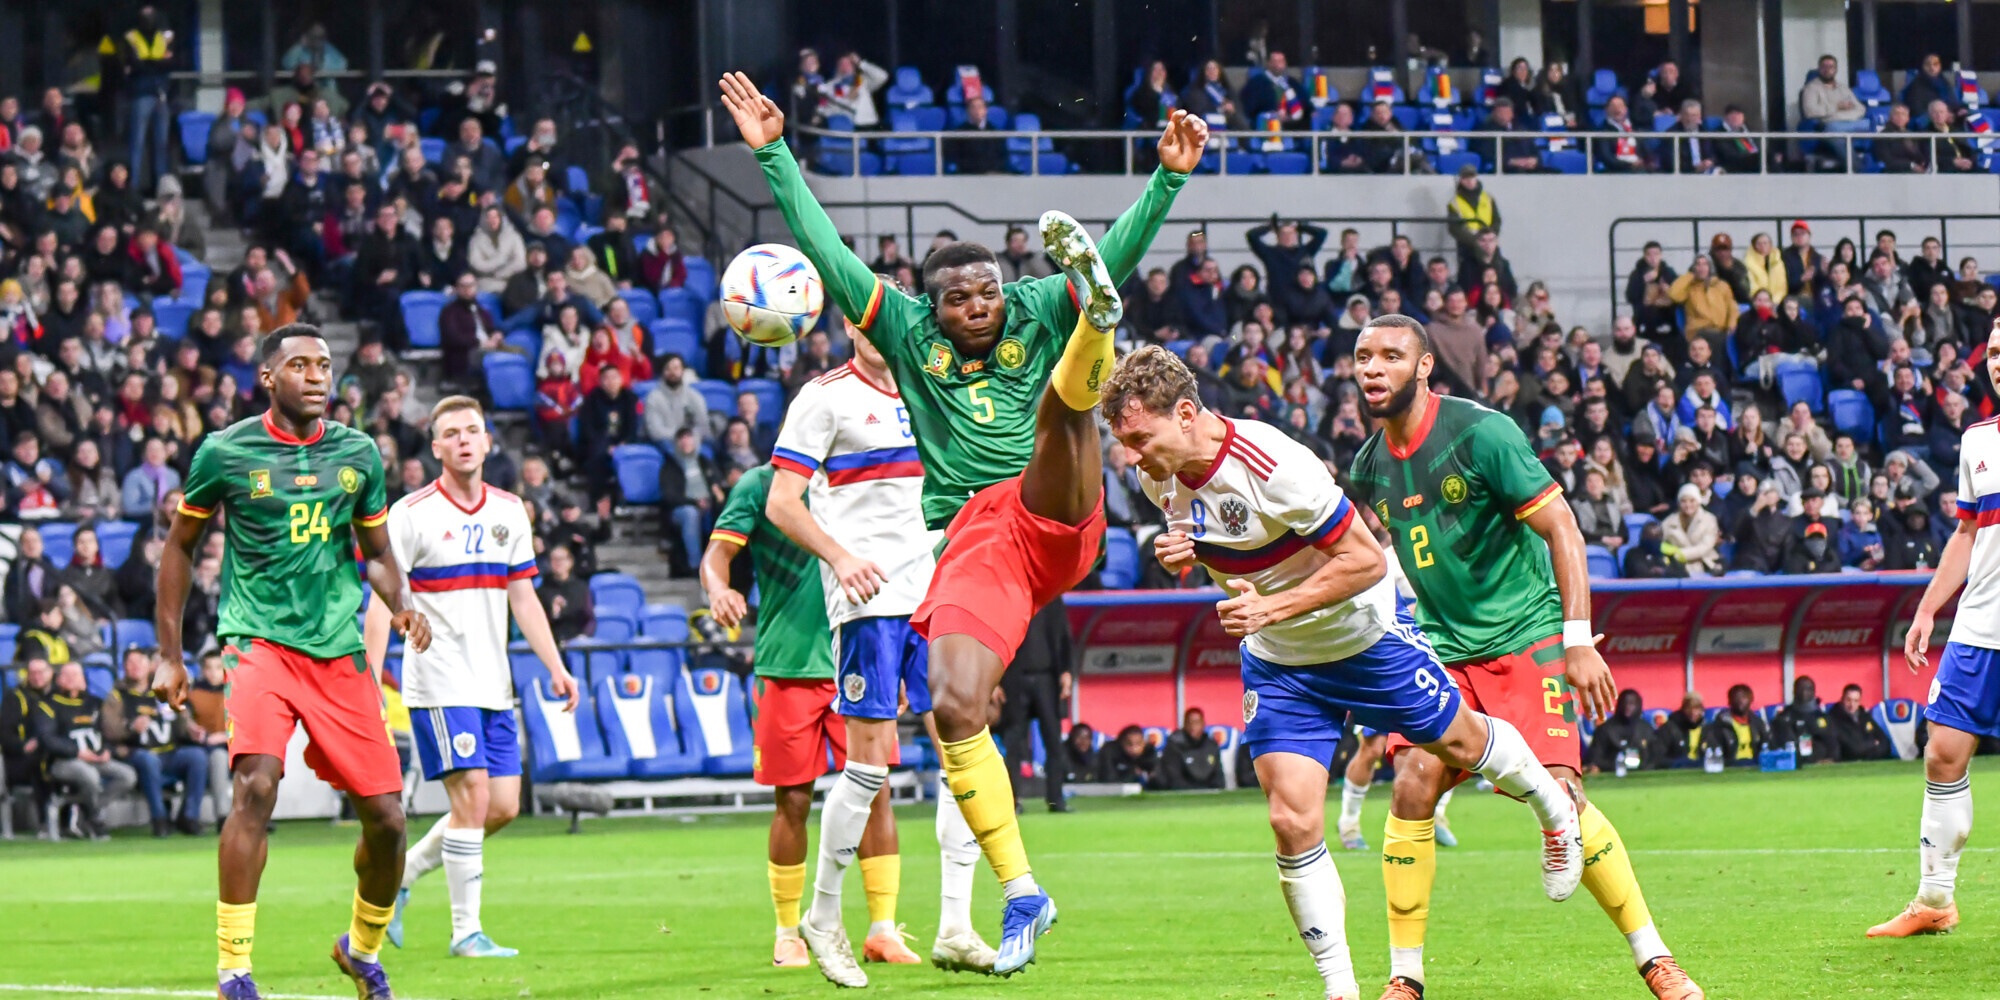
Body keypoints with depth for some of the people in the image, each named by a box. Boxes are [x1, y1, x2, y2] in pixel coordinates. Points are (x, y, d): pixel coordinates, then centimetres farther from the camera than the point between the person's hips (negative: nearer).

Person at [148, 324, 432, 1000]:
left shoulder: (358, 454, 8)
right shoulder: (225, 453, -1)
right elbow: (180, 545, 11)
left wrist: (399, 607, -3)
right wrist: (169, 656, 9)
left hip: (340, 651, 4)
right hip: (259, 641, -4)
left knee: (386, 818, 1)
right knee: (256, 786, -26)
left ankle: (364, 946, 30)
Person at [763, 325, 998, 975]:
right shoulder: (826, 397, -1)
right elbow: (780, 504, -5)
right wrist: (840, 556, -19)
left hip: (932, 592, 6)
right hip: (866, 599, -6)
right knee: (870, 764, -9)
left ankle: (955, 928, -2)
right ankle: (822, 917, 7)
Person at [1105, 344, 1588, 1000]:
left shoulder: (1275, 468, -34)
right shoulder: (1160, 478, -12)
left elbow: (1366, 561, -28)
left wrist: (1274, 607, -36)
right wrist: (1174, 555, -13)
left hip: (1364, 635, -5)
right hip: (1275, 661, 5)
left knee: (1460, 742, 18)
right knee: (1293, 824, -8)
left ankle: (1554, 808, 50)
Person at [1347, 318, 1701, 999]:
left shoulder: (1481, 433, -14)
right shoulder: (1368, 467, 3)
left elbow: (1560, 527, -12)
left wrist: (1579, 641, -17)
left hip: (1527, 637, -5)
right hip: (1444, 649, 5)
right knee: (1412, 788, -12)